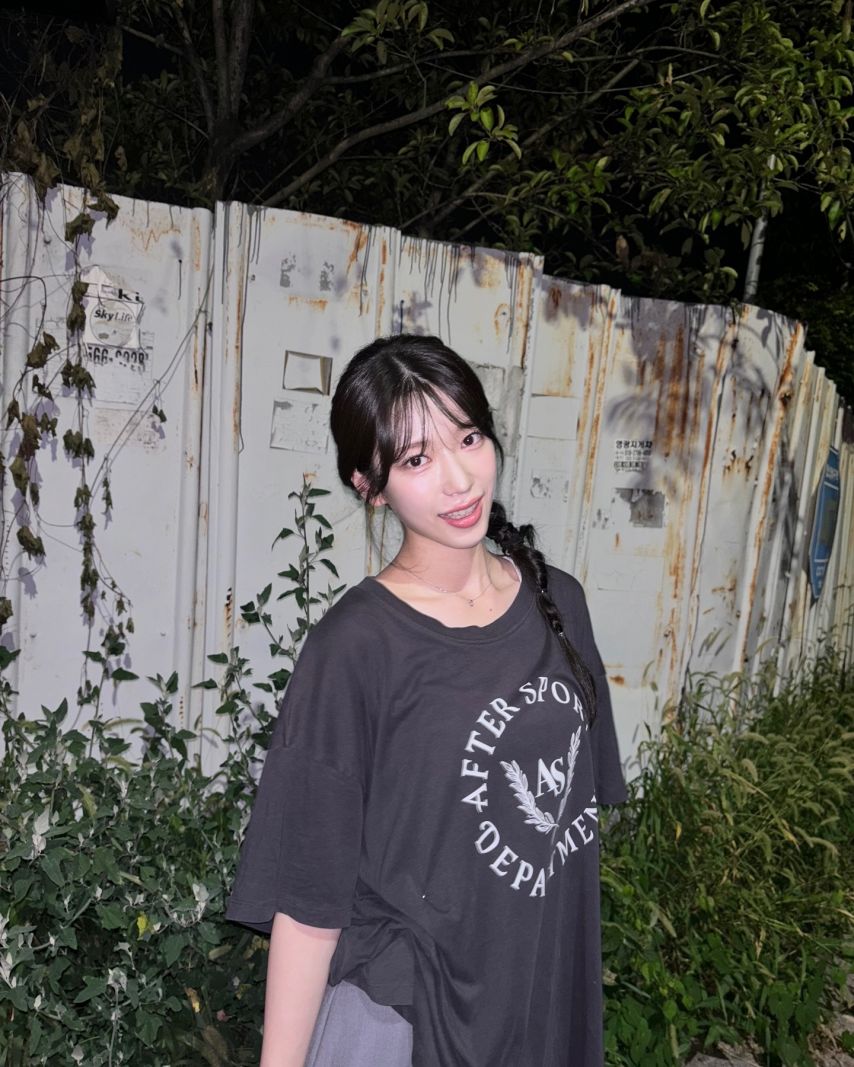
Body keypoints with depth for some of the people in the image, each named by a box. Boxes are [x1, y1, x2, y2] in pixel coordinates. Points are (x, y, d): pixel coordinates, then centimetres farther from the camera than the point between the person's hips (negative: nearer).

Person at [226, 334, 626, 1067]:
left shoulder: (558, 601, -5)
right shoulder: (356, 648, -21)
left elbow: (579, 795, 6)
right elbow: (310, 896, -16)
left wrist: (577, 967, 11)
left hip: (553, 992, 5)